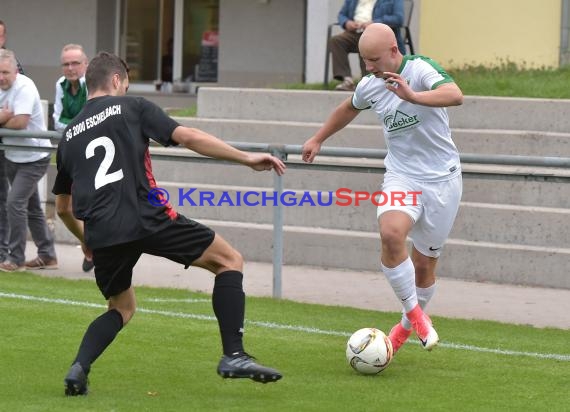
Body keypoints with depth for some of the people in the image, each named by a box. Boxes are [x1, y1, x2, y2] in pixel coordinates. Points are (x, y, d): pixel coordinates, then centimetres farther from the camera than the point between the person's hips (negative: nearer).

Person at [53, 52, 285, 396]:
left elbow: (63, 207, 30)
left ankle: (79, 369, 3)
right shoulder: (132, 108, 10)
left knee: (122, 308, 28)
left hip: (100, 233, 5)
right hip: (145, 219, -5)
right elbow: (188, 137, -1)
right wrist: (247, 158, 2)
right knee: (230, 261, 9)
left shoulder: (69, 136, 23)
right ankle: (234, 355, -4)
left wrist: (88, 241, 47)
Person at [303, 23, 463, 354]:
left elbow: (455, 95, -35)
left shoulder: (421, 69, -16)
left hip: (442, 179, -3)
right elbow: (349, 108, 26)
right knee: (391, 234, -28)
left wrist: (411, 96, -49)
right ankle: (415, 312, -11)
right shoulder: (370, 86, 2)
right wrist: (319, 139, 35)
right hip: (402, 177, 3)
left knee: (424, 265, 5)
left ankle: (408, 325, 32)